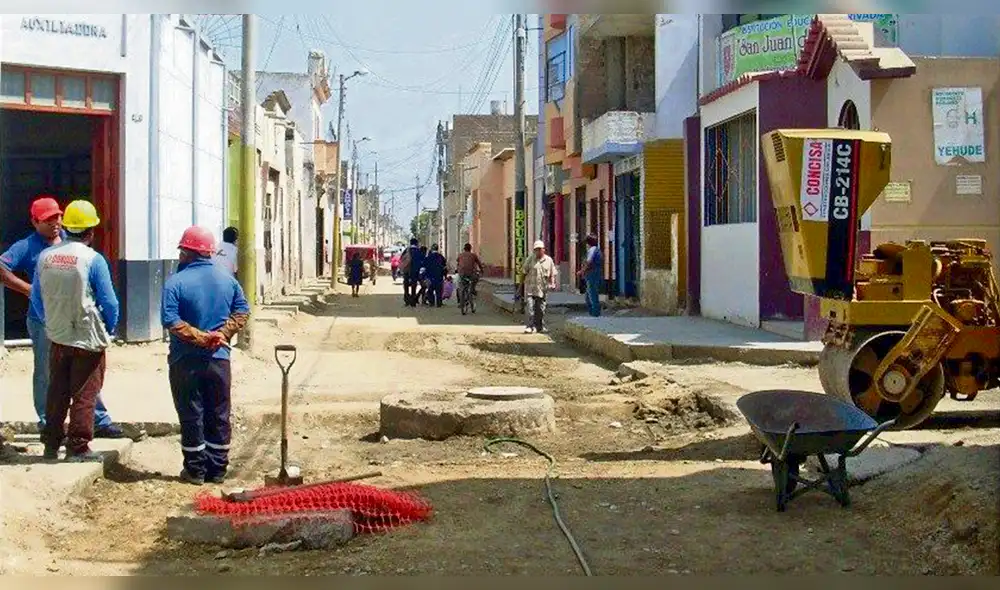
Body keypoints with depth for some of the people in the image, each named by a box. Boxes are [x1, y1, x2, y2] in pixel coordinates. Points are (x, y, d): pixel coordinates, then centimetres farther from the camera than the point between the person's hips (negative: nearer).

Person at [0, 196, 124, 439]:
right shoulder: (27, 247, -6)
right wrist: (27, 288, -17)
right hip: (44, 322, -4)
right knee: (45, 373, 6)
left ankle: (100, 421, 11)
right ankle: (47, 423, 16)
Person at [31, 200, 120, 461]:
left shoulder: (45, 257, 0)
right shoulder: (93, 259, -15)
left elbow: (36, 298, 9)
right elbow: (109, 303, -12)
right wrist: (108, 330, 5)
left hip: (57, 338, 5)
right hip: (88, 339, -5)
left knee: (56, 392, 15)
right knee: (84, 394, 4)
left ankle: (51, 444, 23)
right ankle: (78, 447, 5)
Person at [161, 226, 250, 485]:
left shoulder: (176, 281, -12)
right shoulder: (228, 279, 4)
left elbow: (170, 320, -19)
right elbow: (242, 312, 4)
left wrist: (200, 337, -15)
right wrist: (220, 335, -4)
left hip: (186, 362, -4)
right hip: (219, 359, 4)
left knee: (191, 417, 6)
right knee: (219, 417, 12)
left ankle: (196, 470, 12)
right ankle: (218, 470, 18)